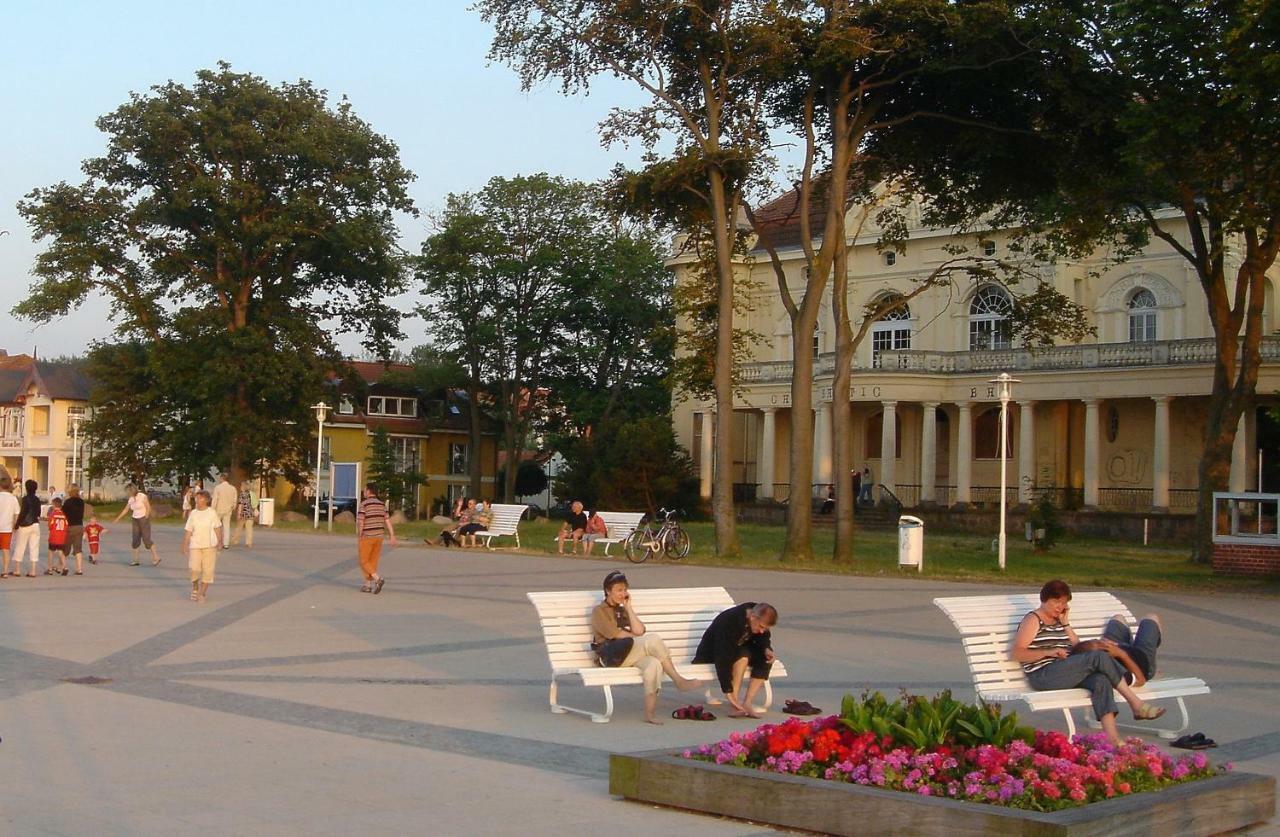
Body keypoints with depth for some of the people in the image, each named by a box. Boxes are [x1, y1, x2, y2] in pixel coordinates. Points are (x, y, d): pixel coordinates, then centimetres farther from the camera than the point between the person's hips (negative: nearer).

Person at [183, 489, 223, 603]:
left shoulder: (212, 513, -1)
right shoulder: (193, 514, 5)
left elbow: (217, 528, 3)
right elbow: (188, 531, 7)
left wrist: (219, 542, -4)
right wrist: (185, 545, 4)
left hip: (209, 546, -1)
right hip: (195, 545, 1)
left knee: (207, 570, -2)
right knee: (194, 568, -10)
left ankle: (202, 593, 8)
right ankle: (195, 589, 15)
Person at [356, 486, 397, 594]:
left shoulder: (364, 504, -12)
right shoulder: (382, 504, 7)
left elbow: (360, 523, -15)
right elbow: (387, 521, 3)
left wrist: (358, 539, -8)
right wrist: (392, 537, 1)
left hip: (367, 537, -6)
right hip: (378, 536, 6)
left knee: (364, 562, 0)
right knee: (372, 562, 13)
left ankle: (378, 579, -19)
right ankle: (368, 585, 13)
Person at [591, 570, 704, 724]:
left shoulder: (623, 611, 27)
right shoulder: (599, 611, 9)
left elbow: (639, 631, 8)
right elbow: (615, 634, -8)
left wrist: (628, 608, 9)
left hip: (631, 655, 6)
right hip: (611, 656, -6)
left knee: (653, 663, -32)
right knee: (653, 640, -28)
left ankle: (649, 713, -39)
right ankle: (679, 681, -24)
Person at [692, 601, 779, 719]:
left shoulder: (761, 619, -15)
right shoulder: (728, 622, -36)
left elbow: (764, 638, 5)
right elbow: (723, 658, -39)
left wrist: (767, 649, -20)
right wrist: (728, 692, -41)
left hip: (738, 648, 7)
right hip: (711, 654, -7)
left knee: (765, 659, -19)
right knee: (743, 655, -35)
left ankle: (747, 703, -22)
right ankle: (734, 702, -31)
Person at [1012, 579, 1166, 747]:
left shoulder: (1059, 621, 25)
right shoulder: (1033, 620, 3)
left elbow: (1078, 648, 17)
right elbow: (1017, 653, -8)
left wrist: (1066, 624, 11)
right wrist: (1048, 652, -19)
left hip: (1066, 673, 7)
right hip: (1043, 675, -7)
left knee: (1101, 679, -27)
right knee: (1097, 656, -25)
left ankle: (1112, 738, -42)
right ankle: (1136, 704, -22)